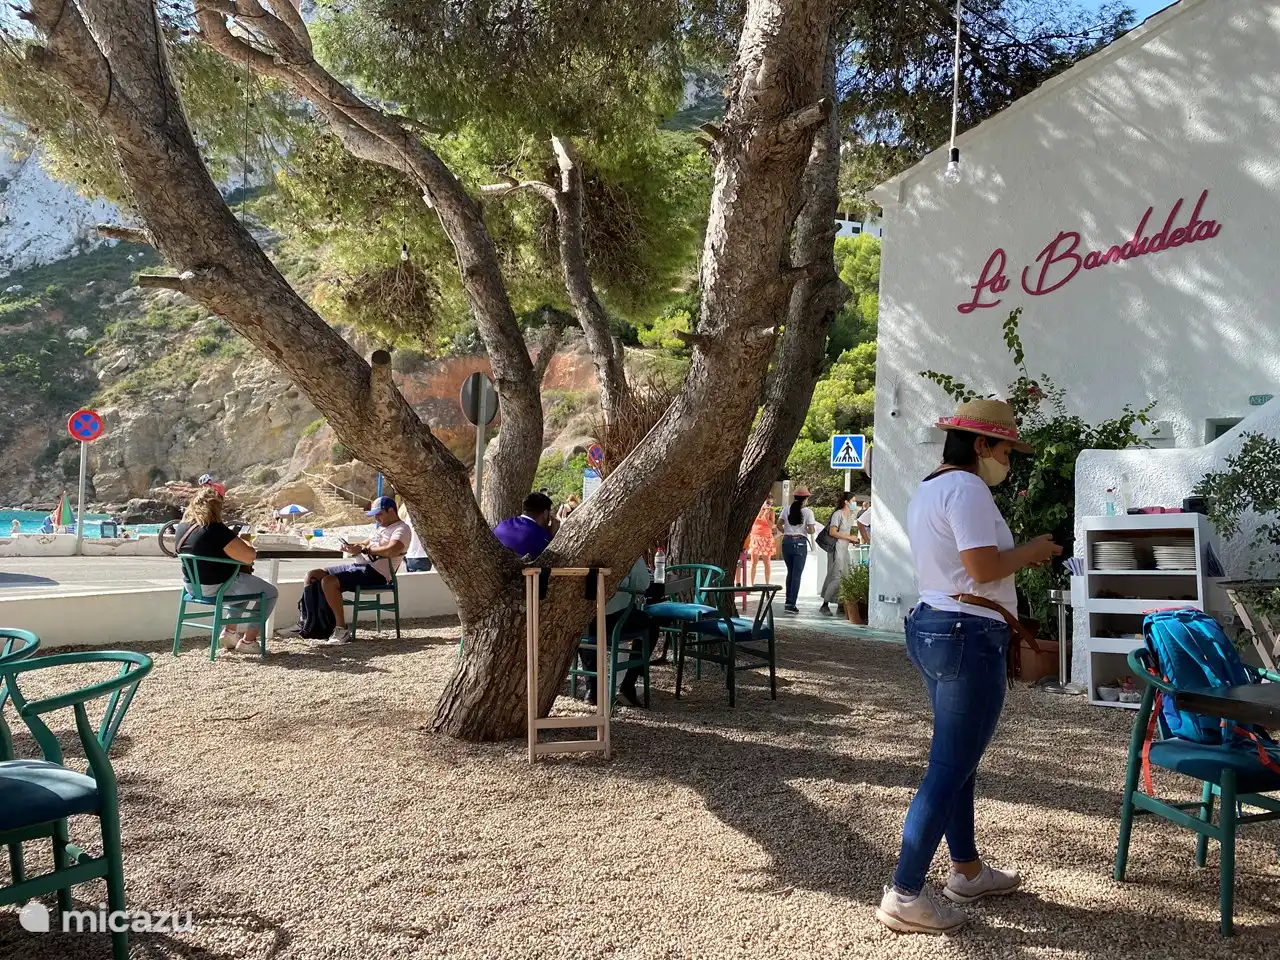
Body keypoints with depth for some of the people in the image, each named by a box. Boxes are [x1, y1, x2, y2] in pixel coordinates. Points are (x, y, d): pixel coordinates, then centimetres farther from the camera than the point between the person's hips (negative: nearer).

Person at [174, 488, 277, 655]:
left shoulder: (181, 527, 1)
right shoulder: (216, 530, -25)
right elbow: (249, 557, -25)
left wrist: (238, 546, 16)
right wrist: (248, 547, -2)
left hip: (192, 585, 9)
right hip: (216, 586, -9)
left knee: (246, 584, 33)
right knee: (270, 593, 9)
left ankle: (229, 633, 29)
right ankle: (248, 641, 9)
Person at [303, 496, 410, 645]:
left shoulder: (402, 529, -6)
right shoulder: (381, 527, 26)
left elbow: (391, 550, -24)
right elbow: (366, 544, 30)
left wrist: (364, 549, -17)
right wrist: (351, 546, 7)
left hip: (375, 573, -10)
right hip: (357, 565, 10)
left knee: (328, 581, -28)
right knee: (313, 576, 4)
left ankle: (342, 630, -23)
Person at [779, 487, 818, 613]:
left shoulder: (787, 510, 4)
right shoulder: (807, 511, -6)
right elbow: (811, 530, -10)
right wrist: (805, 530, 11)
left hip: (787, 541, 4)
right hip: (800, 543, -4)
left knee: (790, 572, 17)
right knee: (797, 574, 1)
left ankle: (788, 601, 19)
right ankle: (791, 604, -2)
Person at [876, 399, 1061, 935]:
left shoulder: (927, 489, 16)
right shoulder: (967, 487, -15)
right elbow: (983, 567, -22)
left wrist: (1017, 556, 14)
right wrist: (1029, 551, -5)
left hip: (932, 626, 11)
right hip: (969, 635, -11)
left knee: (956, 757, 20)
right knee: (951, 766, -5)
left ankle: (967, 871, 34)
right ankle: (905, 895, 0)